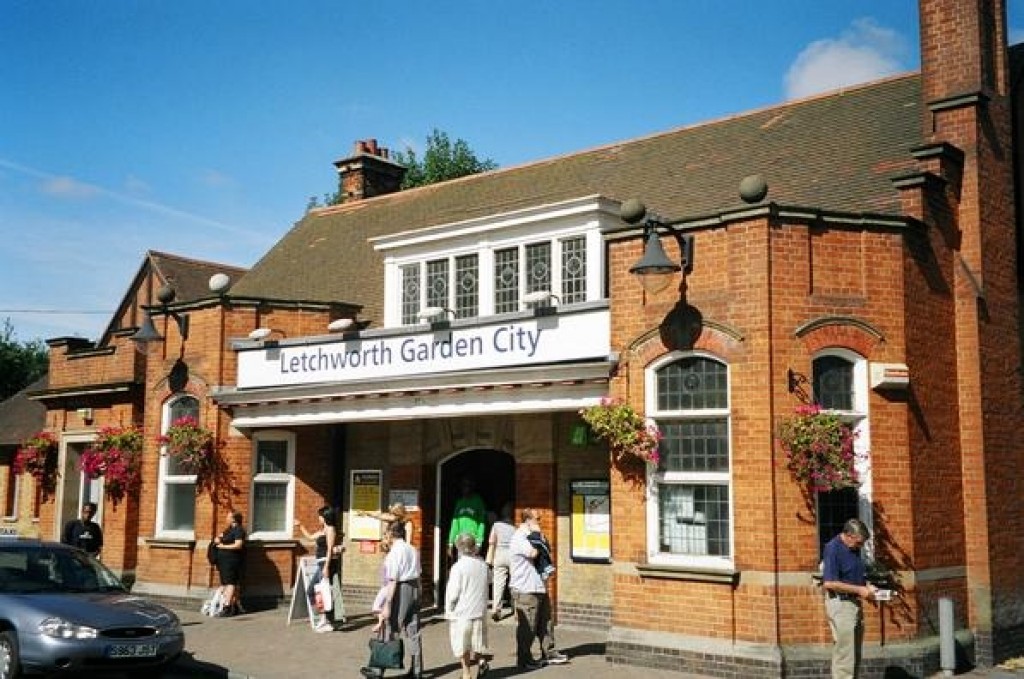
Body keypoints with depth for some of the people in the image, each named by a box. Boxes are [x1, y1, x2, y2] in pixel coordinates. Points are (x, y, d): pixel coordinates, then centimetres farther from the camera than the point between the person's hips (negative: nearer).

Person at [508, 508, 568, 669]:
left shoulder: (531, 536, 16)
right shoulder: (519, 538, -14)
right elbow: (532, 552, -27)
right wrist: (537, 535, -15)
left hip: (539, 587, 10)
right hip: (526, 590, -10)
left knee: (545, 622, 14)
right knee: (527, 627, -1)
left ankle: (549, 653, 24)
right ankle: (524, 660, 9)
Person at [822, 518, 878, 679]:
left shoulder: (854, 549, 11)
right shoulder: (833, 548, -16)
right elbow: (829, 583, -22)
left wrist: (867, 586, 6)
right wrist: (859, 590, -17)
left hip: (855, 603, 9)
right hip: (840, 603, -9)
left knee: (855, 655, 13)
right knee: (844, 654, -9)